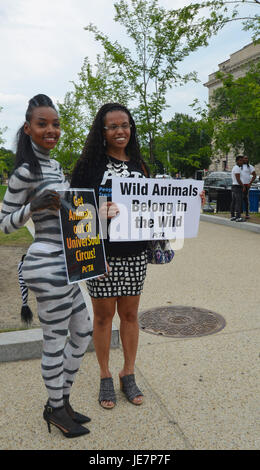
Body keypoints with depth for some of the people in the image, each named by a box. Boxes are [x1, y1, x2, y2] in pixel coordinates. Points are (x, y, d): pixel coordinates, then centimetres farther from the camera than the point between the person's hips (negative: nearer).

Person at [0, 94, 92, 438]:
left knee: (83, 332, 18)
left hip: (63, 263, 10)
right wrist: (35, 206, -22)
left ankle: (62, 401, 35)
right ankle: (55, 410, 28)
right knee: (55, 339, 5)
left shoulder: (54, 166, 15)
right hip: (47, 264, -9)